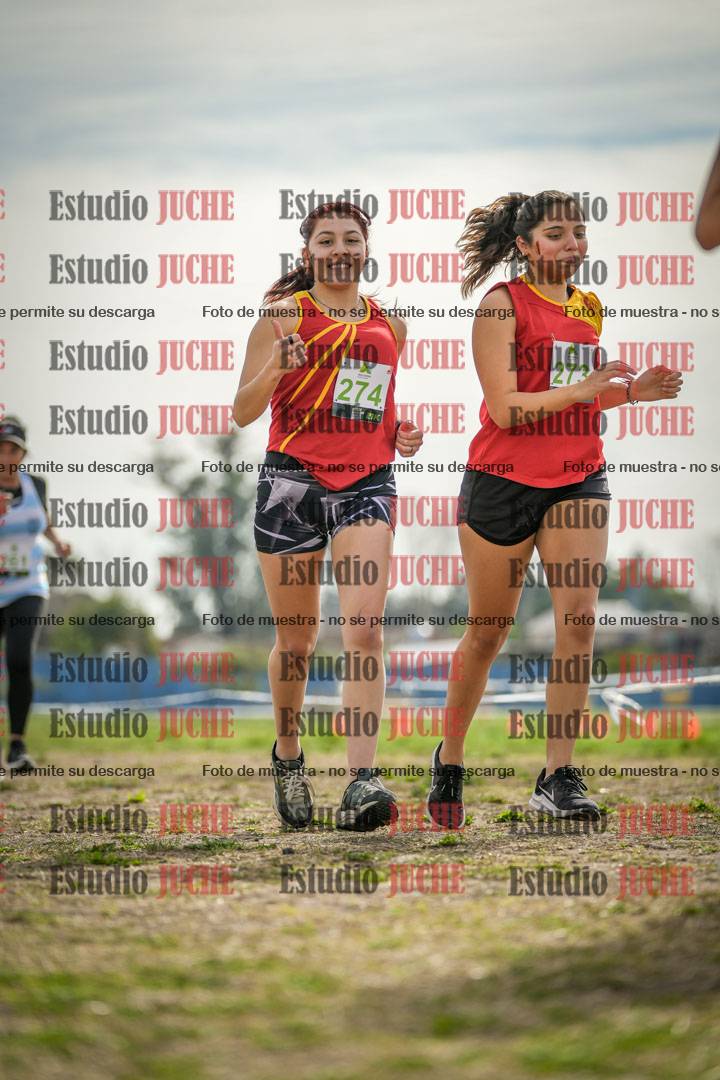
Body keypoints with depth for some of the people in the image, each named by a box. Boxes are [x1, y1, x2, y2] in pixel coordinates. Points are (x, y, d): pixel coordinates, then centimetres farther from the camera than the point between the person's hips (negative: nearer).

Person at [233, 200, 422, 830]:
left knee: (364, 630, -16)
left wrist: (402, 435, 7)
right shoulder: (284, 315, 2)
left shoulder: (389, 325, 14)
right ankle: (288, 757, 33)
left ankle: (363, 783, -24)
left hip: (367, 483, 2)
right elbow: (244, 412, -4)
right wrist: (276, 366, -22)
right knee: (296, 641, 7)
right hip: (293, 479, -2)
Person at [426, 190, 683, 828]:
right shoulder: (503, 304, -8)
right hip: (503, 480, -4)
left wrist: (630, 389, 6)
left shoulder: (589, 308, 11)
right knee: (488, 632, 6)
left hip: (578, 479, 4)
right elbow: (505, 408, -16)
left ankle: (559, 778, -10)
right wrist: (581, 390, -26)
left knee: (579, 619, -12)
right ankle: (449, 760, 27)